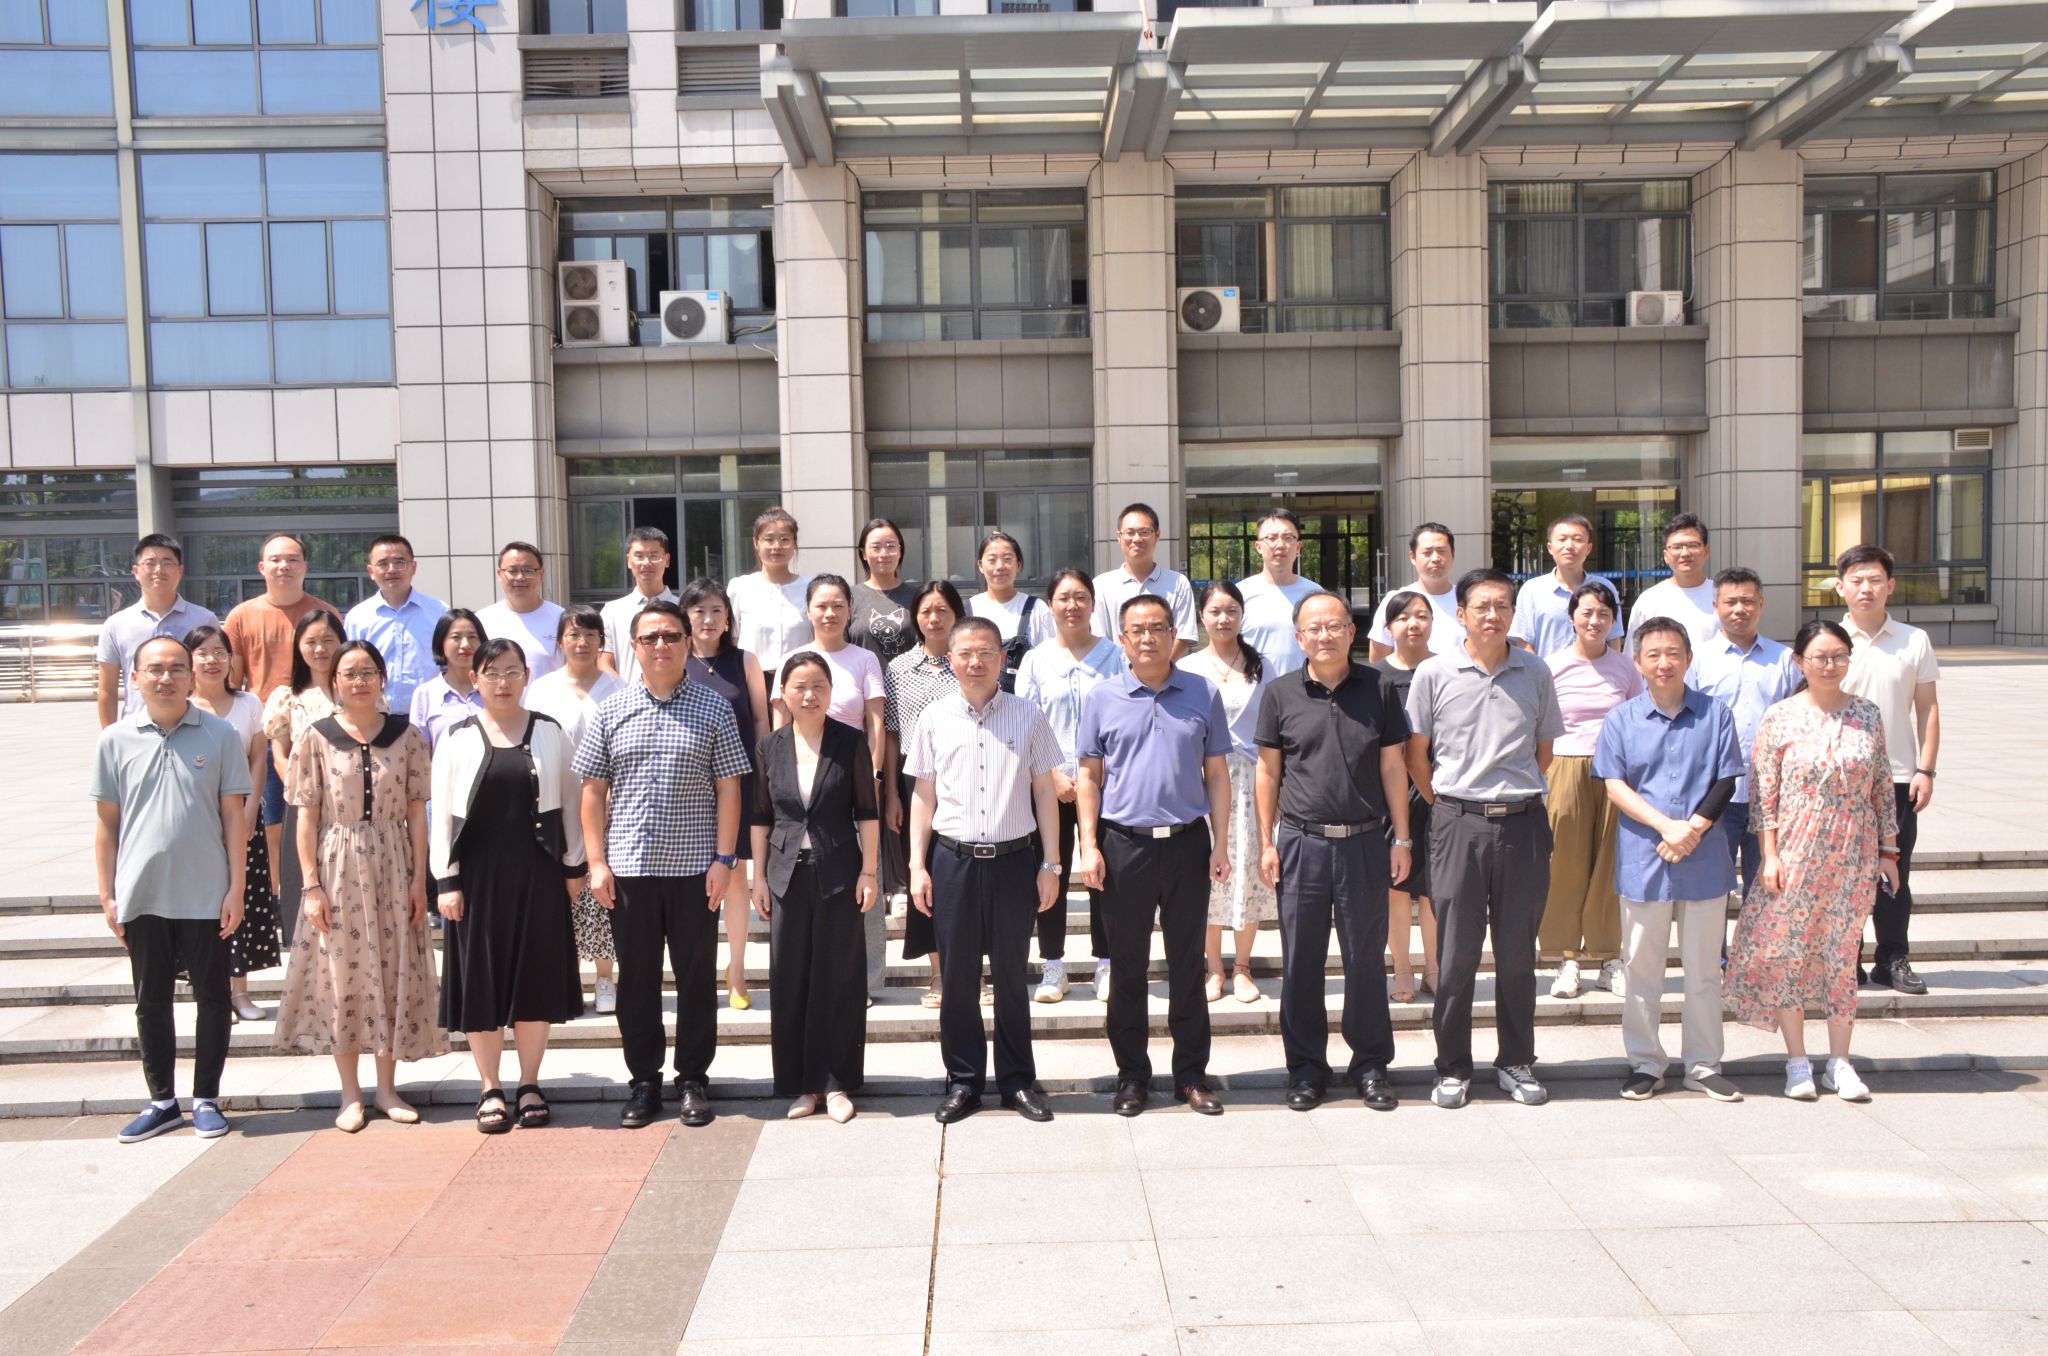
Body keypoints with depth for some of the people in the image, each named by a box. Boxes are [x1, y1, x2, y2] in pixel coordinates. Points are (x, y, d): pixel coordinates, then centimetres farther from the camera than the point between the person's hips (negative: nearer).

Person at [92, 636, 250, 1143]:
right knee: (151, 1001, 11)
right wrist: (107, 895, 4)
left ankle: (206, 1099, 19)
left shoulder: (219, 735, -2)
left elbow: (234, 816, 0)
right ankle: (162, 1101, 24)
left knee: (212, 997, 6)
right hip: (142, 896, 2)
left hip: (206, 895, -1)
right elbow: (106, 822, 6)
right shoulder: (115, 740, 2)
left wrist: (235, 888, -4)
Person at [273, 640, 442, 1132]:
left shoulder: (406, 735, 2)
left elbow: (416, 813, 3)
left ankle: (387, 1088, 19)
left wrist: (419, 879, -1)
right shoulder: (317, 737, -1)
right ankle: (351, 1094, 17)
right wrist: (311, 885, -6)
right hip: (337, 866, -1)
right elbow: (307, 818, -1)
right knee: (341, 974, 5)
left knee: (394, 971, 5)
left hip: (392, 865, 1)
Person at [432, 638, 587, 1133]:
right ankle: (490, 1090, 16)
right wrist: (446, 880, -5)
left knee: (536, 975, 6)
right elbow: (442, 814, 1)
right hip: (478, 872, 0)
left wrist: (574, 866, 3)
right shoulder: (458, 738, 2)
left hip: (537, 871, 0)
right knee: (481, 977, 5)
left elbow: (571, 802, 6)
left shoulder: (551, 734, 4)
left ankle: (529, 1084, 19)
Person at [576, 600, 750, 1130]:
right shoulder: (611, 711, 6)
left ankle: (693, 1078, 19)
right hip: (628, 868, 2)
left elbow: (728, 790, 1)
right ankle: (643, 1080, 21)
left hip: (693, 868, -1)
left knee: (696, 976, 6)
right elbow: (594, 791, 7)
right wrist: (597, 863, 0)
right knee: (636, 977, 9)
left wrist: (723, 858, -6)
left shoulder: (713, 709, 2)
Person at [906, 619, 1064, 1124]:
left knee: (1011, 975, 9)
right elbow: (923, 795, 7)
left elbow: (1045, 793, 4)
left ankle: (1017, 1081, 21)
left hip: (1014, 859, 0)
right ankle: (963, 1081, 20)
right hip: (953, 859, 1)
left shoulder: (1027, 716, 1)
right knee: (958, 976, 7)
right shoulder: (935, 718, 3)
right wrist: (918, 867, 3)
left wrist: (1049, 865, 0)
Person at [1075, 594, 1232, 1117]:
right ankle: (1132, 1074, 20)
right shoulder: (1102, 698, 3)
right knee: (1127, 966, 8)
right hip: (1124, 844, 0)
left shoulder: (1203, 694, 5)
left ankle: (1192, 1074, 20)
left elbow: (1217, 773, 6)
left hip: (1188, 843, 1)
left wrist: (1221, 843, 1)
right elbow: (1090, 777, 4)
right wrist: (1088, 845, -4)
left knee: (1188, 964, 9)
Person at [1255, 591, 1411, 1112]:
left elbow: (1393, 767, 6)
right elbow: (1268, 771, 5)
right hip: (1301, 843, 0)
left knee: (1366, 957, 8)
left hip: (1365, 843, 0)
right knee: (1301, 962, 6)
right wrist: (1266, 843, 1)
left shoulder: (1378, 689, 3)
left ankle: (1370, 1064, 22)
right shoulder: (1280, 693, 2)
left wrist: (1402, 839, 3)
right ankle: (1306, 1067, 20)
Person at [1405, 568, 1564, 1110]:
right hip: (1458, 822, -2)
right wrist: (1445, 803, 4)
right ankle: (1453, 1067, 15)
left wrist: (1519, 795, 11)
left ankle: (1516, 1063, 22)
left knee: (1518, 949, 8)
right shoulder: (1434, 673, 0)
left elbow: (1545, 749, 16)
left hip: (1522, 822, 2)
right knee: (1457, 951, 3)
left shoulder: (1534, 672, 6)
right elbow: (1415, 752, 5)